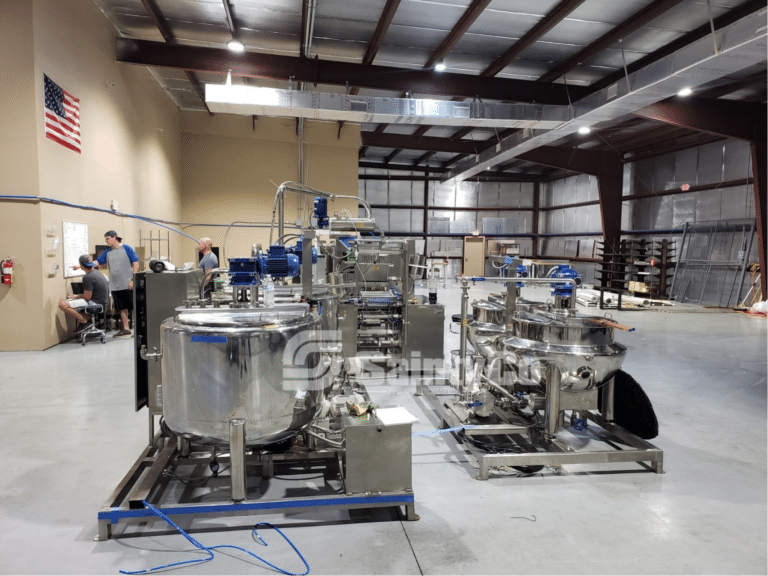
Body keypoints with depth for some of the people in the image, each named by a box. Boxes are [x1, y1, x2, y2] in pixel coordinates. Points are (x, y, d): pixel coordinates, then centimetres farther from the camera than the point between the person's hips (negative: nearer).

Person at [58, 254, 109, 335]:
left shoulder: (87, 277, -19)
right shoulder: (96, 272, 9)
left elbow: (87, 297, -17)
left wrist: (77, 296, 2)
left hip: (96, 303, -10)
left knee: (62, 304, -17)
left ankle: (84, 322, -8)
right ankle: (89, 318, 6)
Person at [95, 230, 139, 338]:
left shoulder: (126, 248, -2)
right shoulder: (107, 253, 13)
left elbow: (135, 263, -5)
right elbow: (97, 262, 11)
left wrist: (133, 279, -11)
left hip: (127, 284, -5)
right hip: (115, 286, 5)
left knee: (134, 307, -1)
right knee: (122, 308, 9)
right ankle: (126, 329, 16)